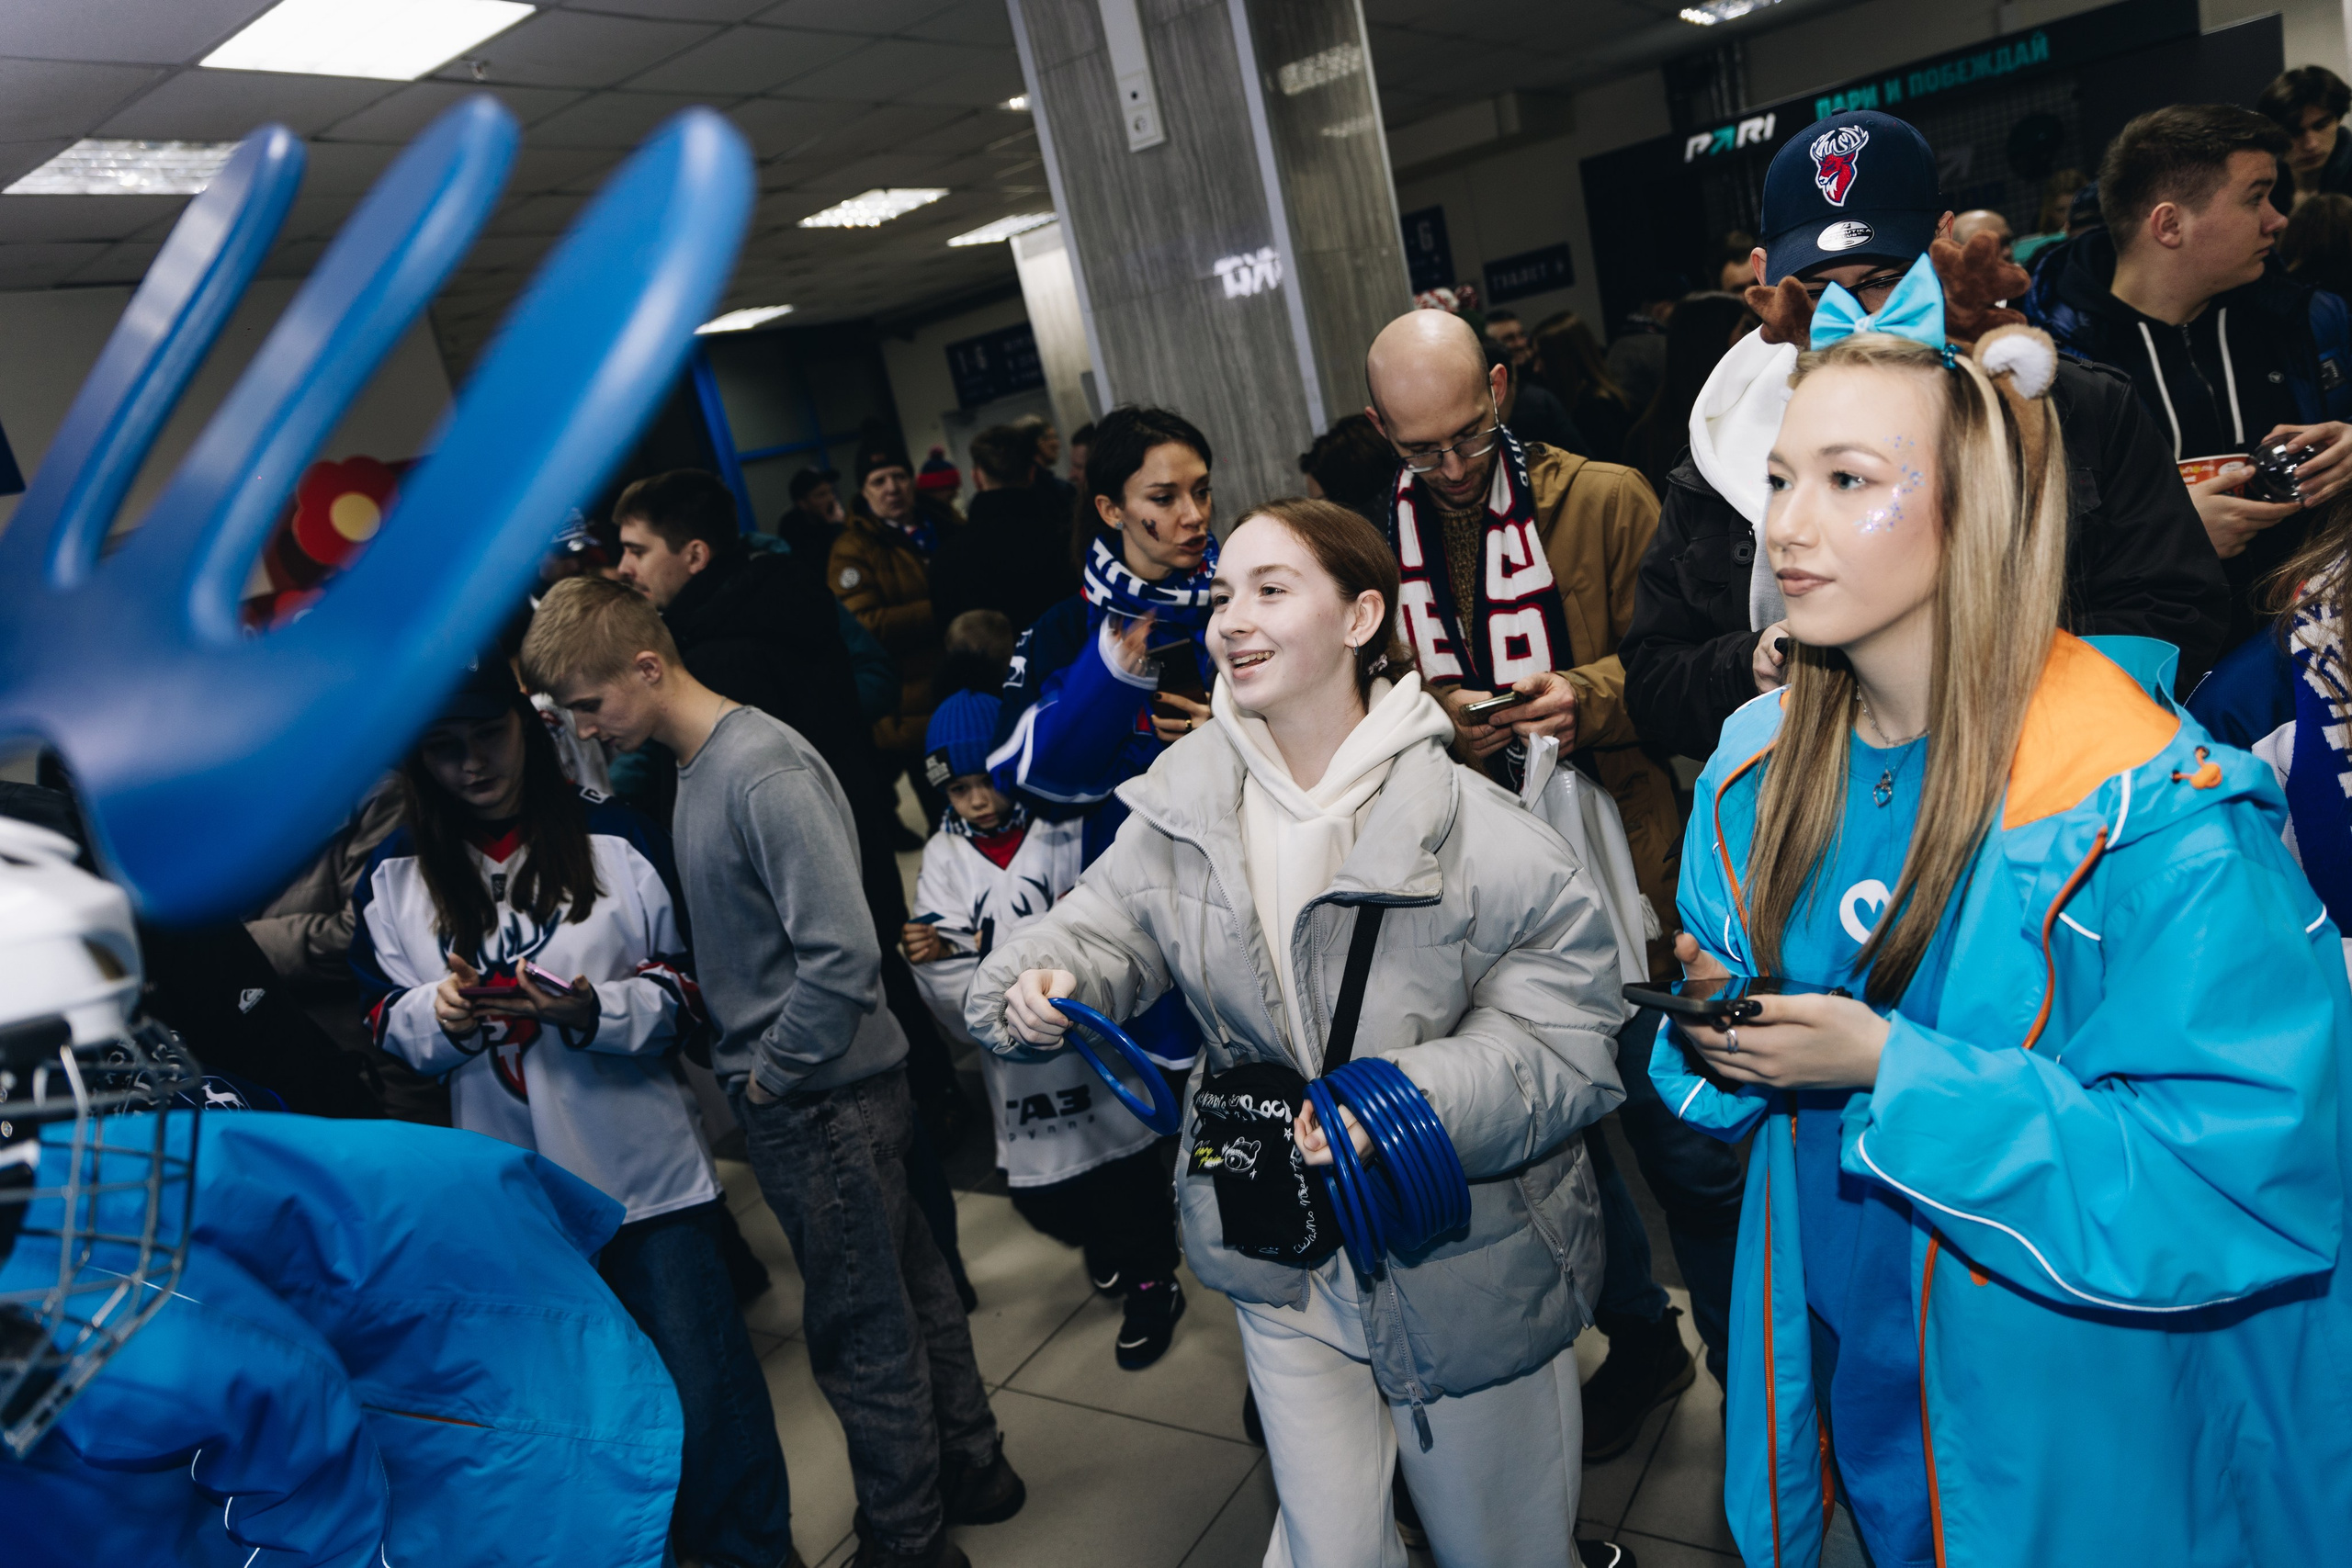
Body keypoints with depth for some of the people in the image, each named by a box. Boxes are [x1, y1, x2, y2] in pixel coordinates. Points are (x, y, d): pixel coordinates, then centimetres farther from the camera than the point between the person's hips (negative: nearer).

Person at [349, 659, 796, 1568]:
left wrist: (593, 1009, -21)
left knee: (704, 1394, 5)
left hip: (647, 1175, -2)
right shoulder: (393, 877, 0)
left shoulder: (615, 838, -7)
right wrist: (441, 1013, -13)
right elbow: (388, 1021, 8)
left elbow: (686, 993, -4)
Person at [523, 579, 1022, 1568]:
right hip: (797, 1093, 9)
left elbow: (842, 954, -27)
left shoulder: (764, 772, -23)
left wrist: (770, 1075, -16)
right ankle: (969, 1465, 41)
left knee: (859, 1328, 8)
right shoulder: (694, 766, 6)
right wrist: (742, 1065, 4)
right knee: (905, 1288, 22)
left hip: (825, 1101, -8)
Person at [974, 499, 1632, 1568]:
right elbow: (1103, 925, 0)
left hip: (1469, 1258, -3)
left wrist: (1413, 1098, -34)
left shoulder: (1472, 827, -21)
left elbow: (1563, 1046, -19)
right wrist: (1042, 982, -23)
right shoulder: (1186, 802, -6)